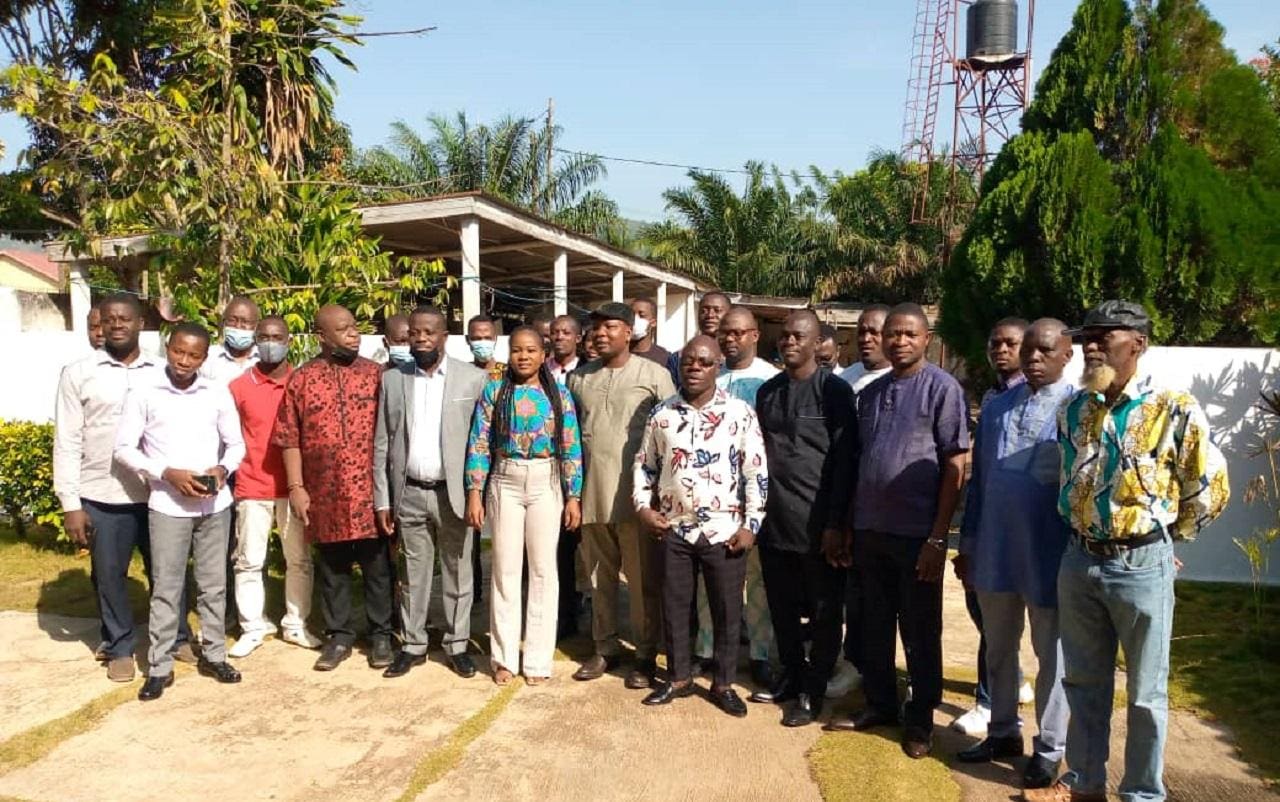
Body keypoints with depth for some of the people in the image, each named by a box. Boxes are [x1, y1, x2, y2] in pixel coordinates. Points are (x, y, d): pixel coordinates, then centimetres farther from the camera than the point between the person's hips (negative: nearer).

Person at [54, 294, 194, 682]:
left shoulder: (161, 372, 3)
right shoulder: (78, 373, -2)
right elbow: (67, 442, -2)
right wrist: (70, 503, -5)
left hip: (157, 493, 1)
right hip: (102, 498, -1)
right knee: (110, 576, 11)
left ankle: (178, 637, 29)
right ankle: (119, 647, 29)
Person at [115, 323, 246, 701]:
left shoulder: (218, 393, 0)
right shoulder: (143, 394, -5)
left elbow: (236, 444, 7)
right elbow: (124, 448, -4)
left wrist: (222, 469, -13)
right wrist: (168, 473, -16)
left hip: (215, 504, 2)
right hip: (168, 505, -2)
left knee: (214, 584, 11)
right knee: (166, 588, 4)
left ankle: (213, 655, 25)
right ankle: (159, 667, 15)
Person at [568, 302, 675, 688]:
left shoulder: (654, 375, -4)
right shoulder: (578, 377, 9)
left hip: (635, 494, -4)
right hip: (591, 493, 4)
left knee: (643, 579, 4)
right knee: (600, 577, 15)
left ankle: (645, 655, 18)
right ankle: (605, 648, 29)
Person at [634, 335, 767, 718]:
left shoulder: (740, 412, -5)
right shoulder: (662, 413, 3)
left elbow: (756, 472, -5)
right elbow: (644, 464, 12)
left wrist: (750, 525, -8)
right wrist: (643, 507, 1)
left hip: (724, 530, -2)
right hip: (674, 529, 3)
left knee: (727, 611, 8)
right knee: (674, 606, 12)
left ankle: (724, 684, 24)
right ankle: (678, 677, 30)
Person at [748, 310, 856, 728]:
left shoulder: (834, 390, -6)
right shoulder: (767, 391, 10)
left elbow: (844, 460, -10)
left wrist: (836, 524, -13)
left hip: (817, 524, -5)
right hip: (774, 520, 5)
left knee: (823, 614, 7)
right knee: (781, 608, 15)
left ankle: (812, 692, 20)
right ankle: (792, 675, 32)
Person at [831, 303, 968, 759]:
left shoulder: (942, 388, -7)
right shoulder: (870, 393, 10)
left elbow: (955, 466, -10)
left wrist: (937, 537, -14)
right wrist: (849, 524, 10)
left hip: (917, 533, -5)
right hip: (870, 529, 5)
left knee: (920, 631, 8)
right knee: (875, 625, 15)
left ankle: (921, 719, 24)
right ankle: (879, 705, 31)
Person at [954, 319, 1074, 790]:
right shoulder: (995, 407, 7)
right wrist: (967, 546, 11)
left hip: (1050, 553, -4)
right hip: (994, 551, 5)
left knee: (1051, 655, 11)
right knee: (998, 650, 17)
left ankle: (1049, 749, 26)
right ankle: (1003, 733, 34)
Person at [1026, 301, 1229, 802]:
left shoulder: (1175, 410, -11)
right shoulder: (1074, 409, 4)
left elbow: (1210, 490, -2)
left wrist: (1161, 540, 7)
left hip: (1142, 565, -5)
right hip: (1079, 560, 5)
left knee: (1145, 693, 9)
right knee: (1083, 682, 16)